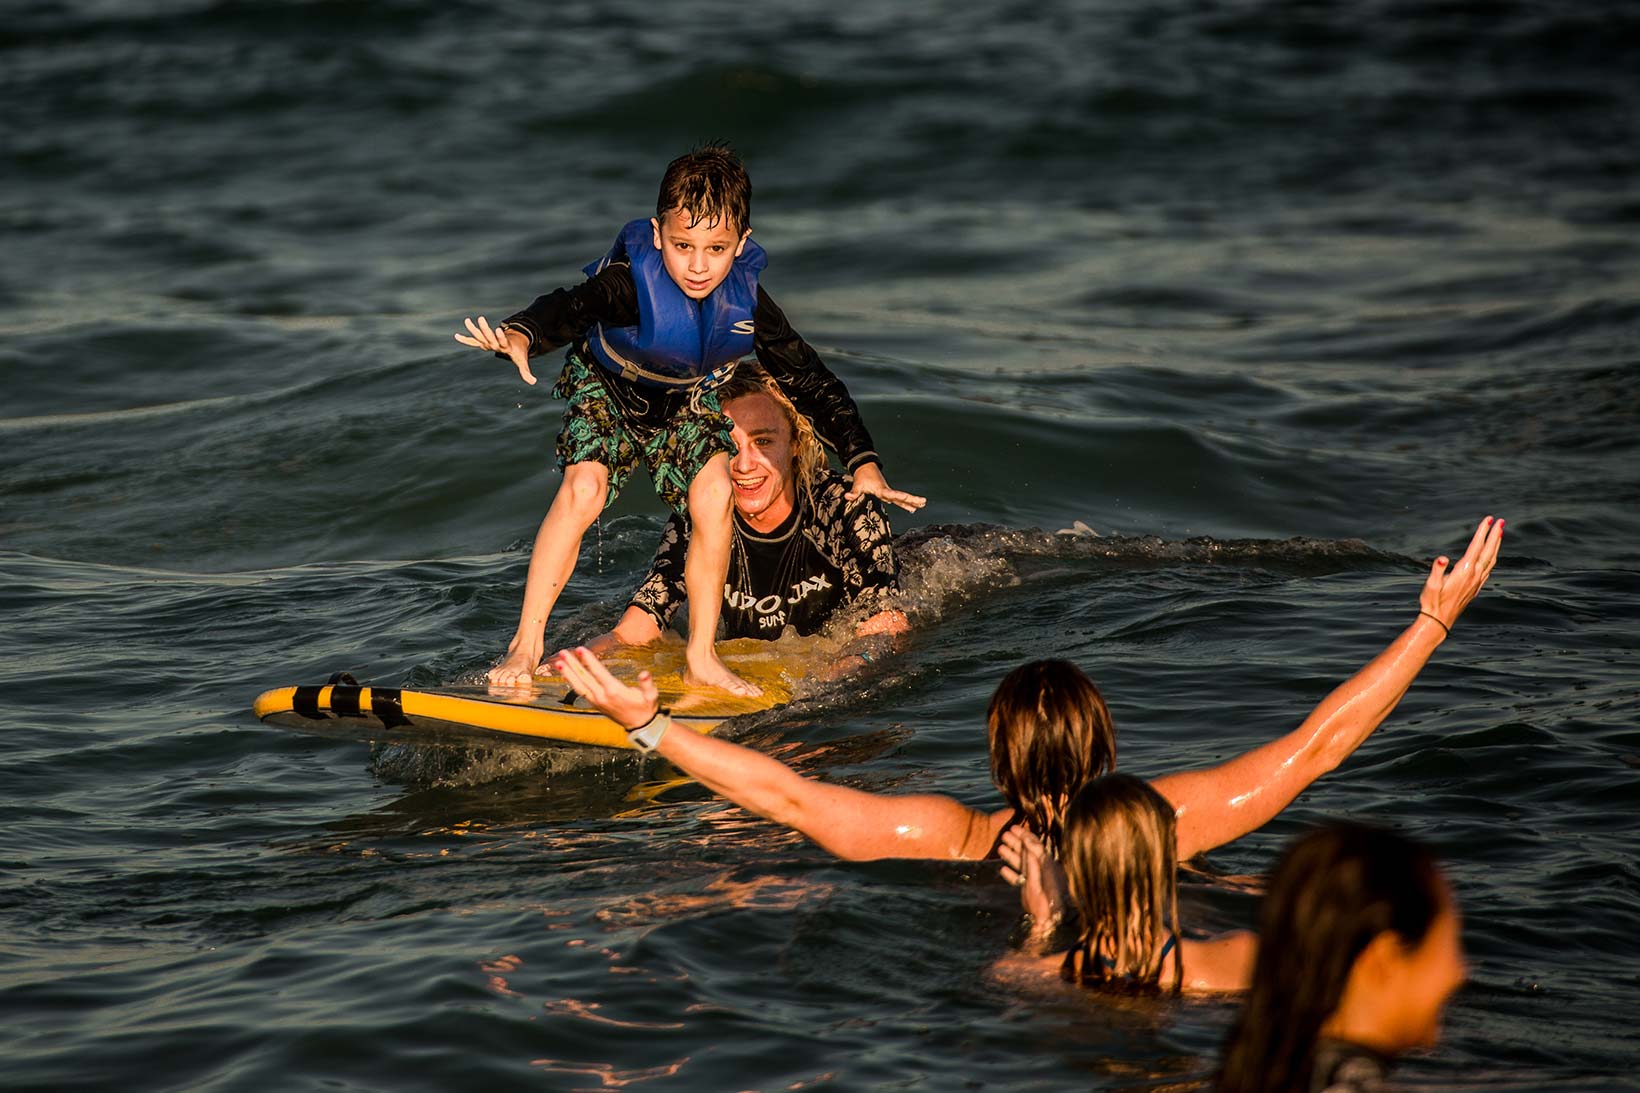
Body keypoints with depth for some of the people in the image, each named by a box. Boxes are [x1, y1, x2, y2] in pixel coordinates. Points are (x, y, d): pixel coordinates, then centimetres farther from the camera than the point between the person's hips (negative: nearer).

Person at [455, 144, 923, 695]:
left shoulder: (748, 302, -25)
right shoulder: (630, 281, -35)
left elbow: (810, 380, -16)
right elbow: (569, 307, -50)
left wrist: (863, 462, -20)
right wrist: (521, 335, -74)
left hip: (687, 405, 3)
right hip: (607, 389, -3)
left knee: (713, 495, -19)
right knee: (583, 488, -25)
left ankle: (702, 655, -6)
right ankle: (526, 644, -17)